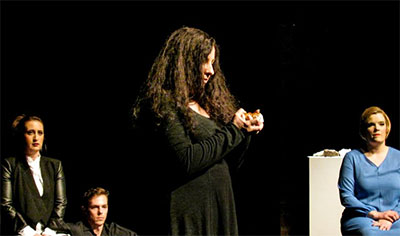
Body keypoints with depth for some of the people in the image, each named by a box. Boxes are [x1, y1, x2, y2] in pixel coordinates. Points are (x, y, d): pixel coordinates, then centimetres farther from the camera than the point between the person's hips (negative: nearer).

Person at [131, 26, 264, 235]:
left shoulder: (209, 105, 16)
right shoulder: (164, 105, -8)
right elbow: (186, 161, -19)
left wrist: (245, 133, 5)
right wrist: (232, 131, -11)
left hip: (221, 213, 7)